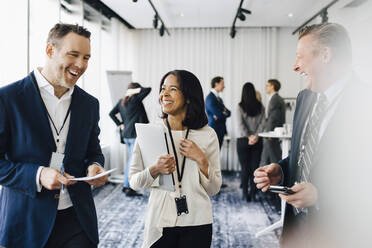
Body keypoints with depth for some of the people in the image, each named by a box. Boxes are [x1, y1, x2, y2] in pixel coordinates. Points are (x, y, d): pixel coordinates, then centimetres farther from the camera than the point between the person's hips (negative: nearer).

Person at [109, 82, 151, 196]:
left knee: (131, 160, 18)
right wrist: (135, 91, -7)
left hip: (126, 134, 8)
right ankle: (130, 188, -3)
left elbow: (111, 113, 16)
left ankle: (125, 185, 23)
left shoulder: (121, 101, 11)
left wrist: (120, 124, 14)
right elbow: (148, 89, -12)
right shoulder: (135, 99, -10)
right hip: (135, 134, -8)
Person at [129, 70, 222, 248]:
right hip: (160, 222, 0)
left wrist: (202, 160, -13)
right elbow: (133, 182, 1)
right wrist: (155, 170, -16)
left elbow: (213, 189, 1)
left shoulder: (207, 135, -2)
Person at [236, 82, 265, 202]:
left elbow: (240, 124, -11)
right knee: (255, 167, 7)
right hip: (257, 141, 2)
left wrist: (249, 137, -10)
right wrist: (256, 136, -7)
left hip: (243, 140, -2)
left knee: (245, 168, 5)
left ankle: (245, 194, 7)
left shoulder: (240, 106, -6)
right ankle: (253, 193, 9)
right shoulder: (260, 106, 1)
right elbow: (262, 123, -3)